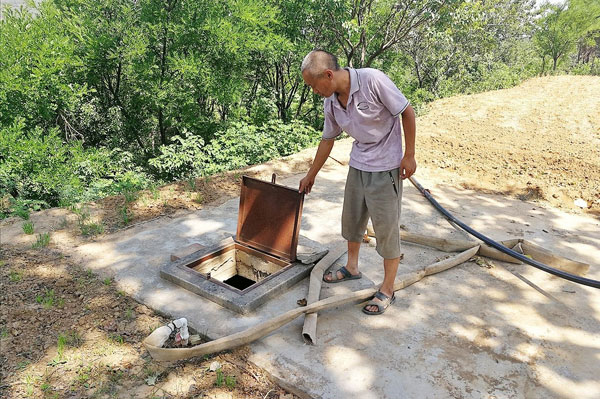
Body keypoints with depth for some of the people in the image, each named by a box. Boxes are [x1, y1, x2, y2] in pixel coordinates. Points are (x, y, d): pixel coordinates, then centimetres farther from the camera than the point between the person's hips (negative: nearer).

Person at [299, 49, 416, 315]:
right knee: (352, 218, 16)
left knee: (386, 226, -1)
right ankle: (352, 267, 39)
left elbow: (407, 112, -14)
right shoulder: (331, 102, -1)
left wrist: (409, 155, -13)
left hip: (386, 166, -7)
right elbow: (328, 140, 12)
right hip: (358, 164, 7)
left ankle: (387, 290, 13)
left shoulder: (372, 80, -22)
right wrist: (311, 175, 19)